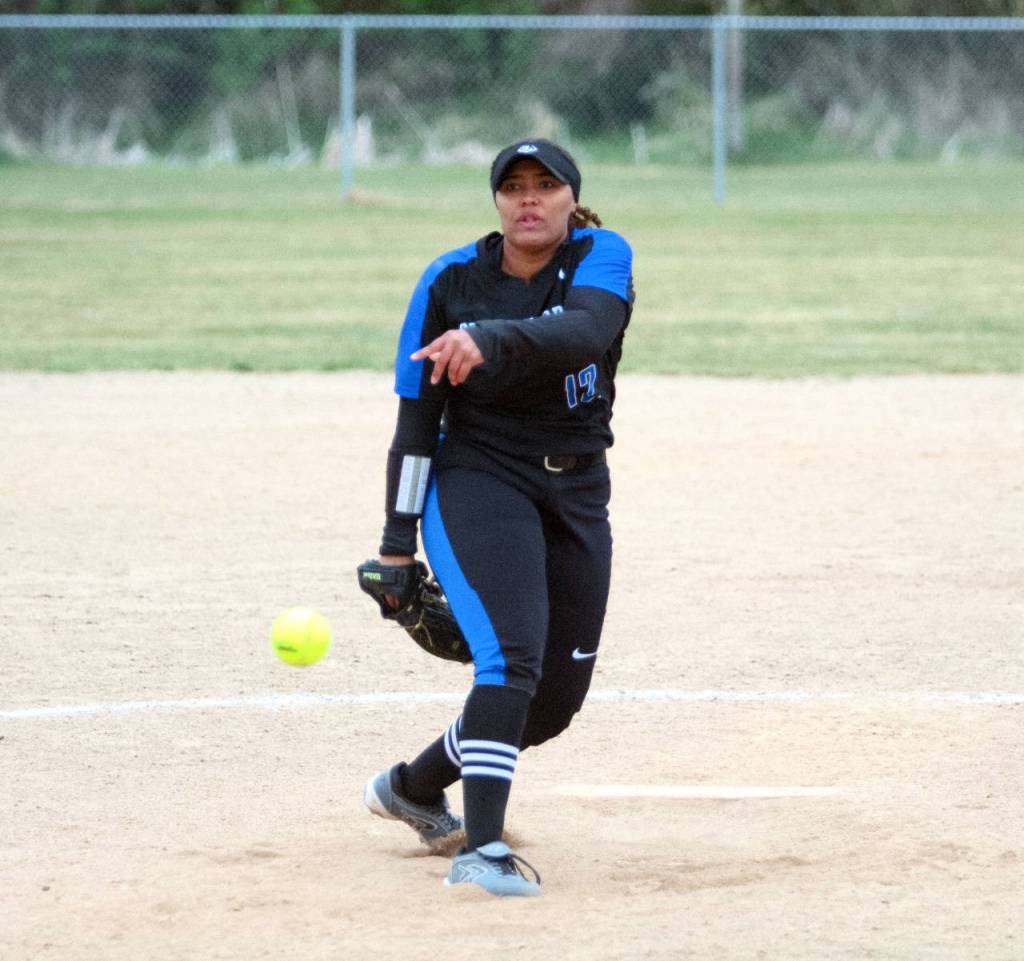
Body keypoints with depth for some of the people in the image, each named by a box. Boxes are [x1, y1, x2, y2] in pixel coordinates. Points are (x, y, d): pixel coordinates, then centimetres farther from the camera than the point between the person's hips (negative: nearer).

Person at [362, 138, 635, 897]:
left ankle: (413, 788, 32)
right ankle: (481, 847, -30)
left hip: (579, 493, 3)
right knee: (513, 656, -25)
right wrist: (398, 544, -5)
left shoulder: (602, 259, -5)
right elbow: (417, 417, -3)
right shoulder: (451, 282, -4)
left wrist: (490, 340, -47)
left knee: (558, 699, 10)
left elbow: (583, 334, -29)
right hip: (478, 481, -3)